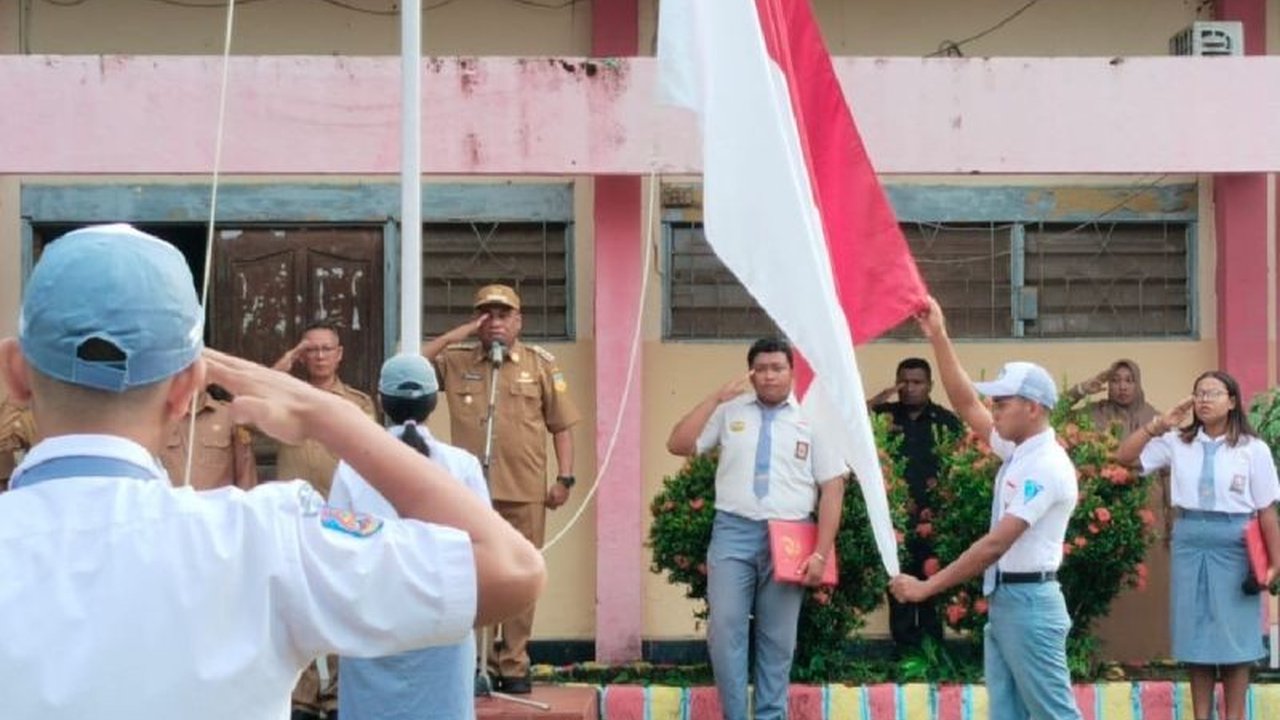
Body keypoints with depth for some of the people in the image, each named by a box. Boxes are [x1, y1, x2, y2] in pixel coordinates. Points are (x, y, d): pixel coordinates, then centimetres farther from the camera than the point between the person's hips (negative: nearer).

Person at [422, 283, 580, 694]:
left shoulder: (540, 364, 5)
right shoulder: (456, 362, 8)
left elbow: (562, 426, 6)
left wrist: (564, 478, -2)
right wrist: (453, 336, -6)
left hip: (525, 493, -1)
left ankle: (514, 666, 12)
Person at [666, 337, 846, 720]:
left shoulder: (812, 419, 4)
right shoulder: (729, 411, 8)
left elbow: (832, 488, 1)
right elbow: (678, 445, 2)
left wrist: (821, 553, -6)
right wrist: (716, 398, -4)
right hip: (734, 531, 1)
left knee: (778, 638, 6)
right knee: (725, 629, -6)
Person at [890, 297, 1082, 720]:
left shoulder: (1045, 466, -18)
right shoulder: (1018, 452, 11)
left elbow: (996, 544, -22)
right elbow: (966, 405, 18)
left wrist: (927, 587, -19)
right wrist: (938, 337, 12)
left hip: (1028, 603, -10)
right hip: (1003, 602, 10)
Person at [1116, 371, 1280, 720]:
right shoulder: (1178, 443, 5)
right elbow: (1124, 456, 4)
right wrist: (1159, 425, -6)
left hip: (1233, 545, -3)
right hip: (1189, 542, 3)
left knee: (1234, 635, 2)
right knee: (1196, 635, 7)